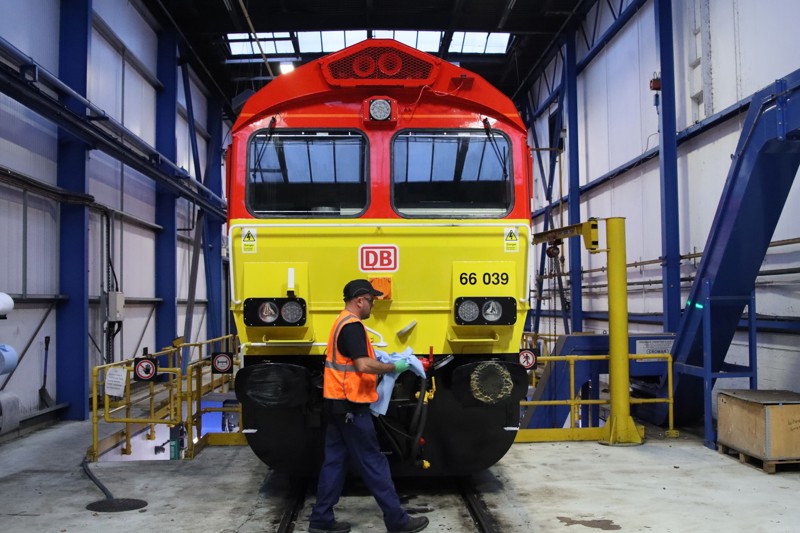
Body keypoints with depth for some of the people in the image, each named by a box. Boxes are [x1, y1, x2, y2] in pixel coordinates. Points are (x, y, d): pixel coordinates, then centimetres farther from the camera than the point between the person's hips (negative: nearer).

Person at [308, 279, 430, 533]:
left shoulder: (342, 322, 16)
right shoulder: (352, 325, -17)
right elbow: (363, 365, -27)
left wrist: (382, 360, 11)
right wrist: (394, 367, -14)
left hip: (338, 403, 10)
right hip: (350, 405, -10)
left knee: (334, 461, 12)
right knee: (373, 462, -2)